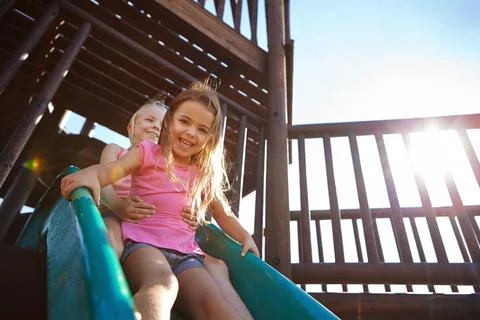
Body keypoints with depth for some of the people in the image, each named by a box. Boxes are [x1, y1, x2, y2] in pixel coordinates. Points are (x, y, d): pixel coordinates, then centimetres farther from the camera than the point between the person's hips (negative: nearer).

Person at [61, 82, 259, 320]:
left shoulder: (204, 174, 20)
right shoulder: (149, 152, 9)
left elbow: (222, 214, 26)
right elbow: (112, 169, -9)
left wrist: (245, 236, 9)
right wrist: (90, 175, -33)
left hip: (186, 252, 4)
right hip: (143, 242, -3)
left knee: (212, 299, -28)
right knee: (162, 283, -39)